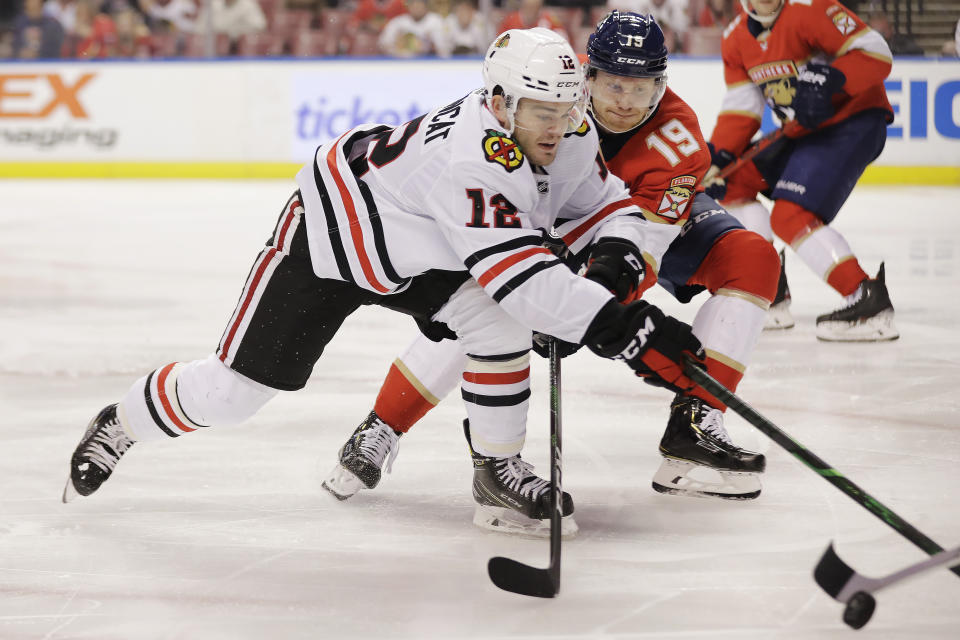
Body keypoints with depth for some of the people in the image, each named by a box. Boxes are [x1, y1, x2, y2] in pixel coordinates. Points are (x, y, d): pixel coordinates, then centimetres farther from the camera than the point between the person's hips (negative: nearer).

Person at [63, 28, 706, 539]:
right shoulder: (470, 160, -42)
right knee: (236, 388, -1)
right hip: (328, 233, -7)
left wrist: (616, 248, -31)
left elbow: (611, 204, -7)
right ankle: (119, 426, 26)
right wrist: (623, 326, -56)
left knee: (498, 321, -21)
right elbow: (521, 275, -50)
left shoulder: (569, 136, -17)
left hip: (419, 255, 7)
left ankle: (497, 462, -1)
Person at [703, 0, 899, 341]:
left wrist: (826, 80, -36)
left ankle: (870, 303, -25)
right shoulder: (736, 38, 6)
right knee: (736, 181, 8)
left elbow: (876, 53, -24)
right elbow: (741, 108, 7)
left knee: (791, 215, -21)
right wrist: (718, 156, -6)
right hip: (802, 131, 9)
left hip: (854, 120, -9)